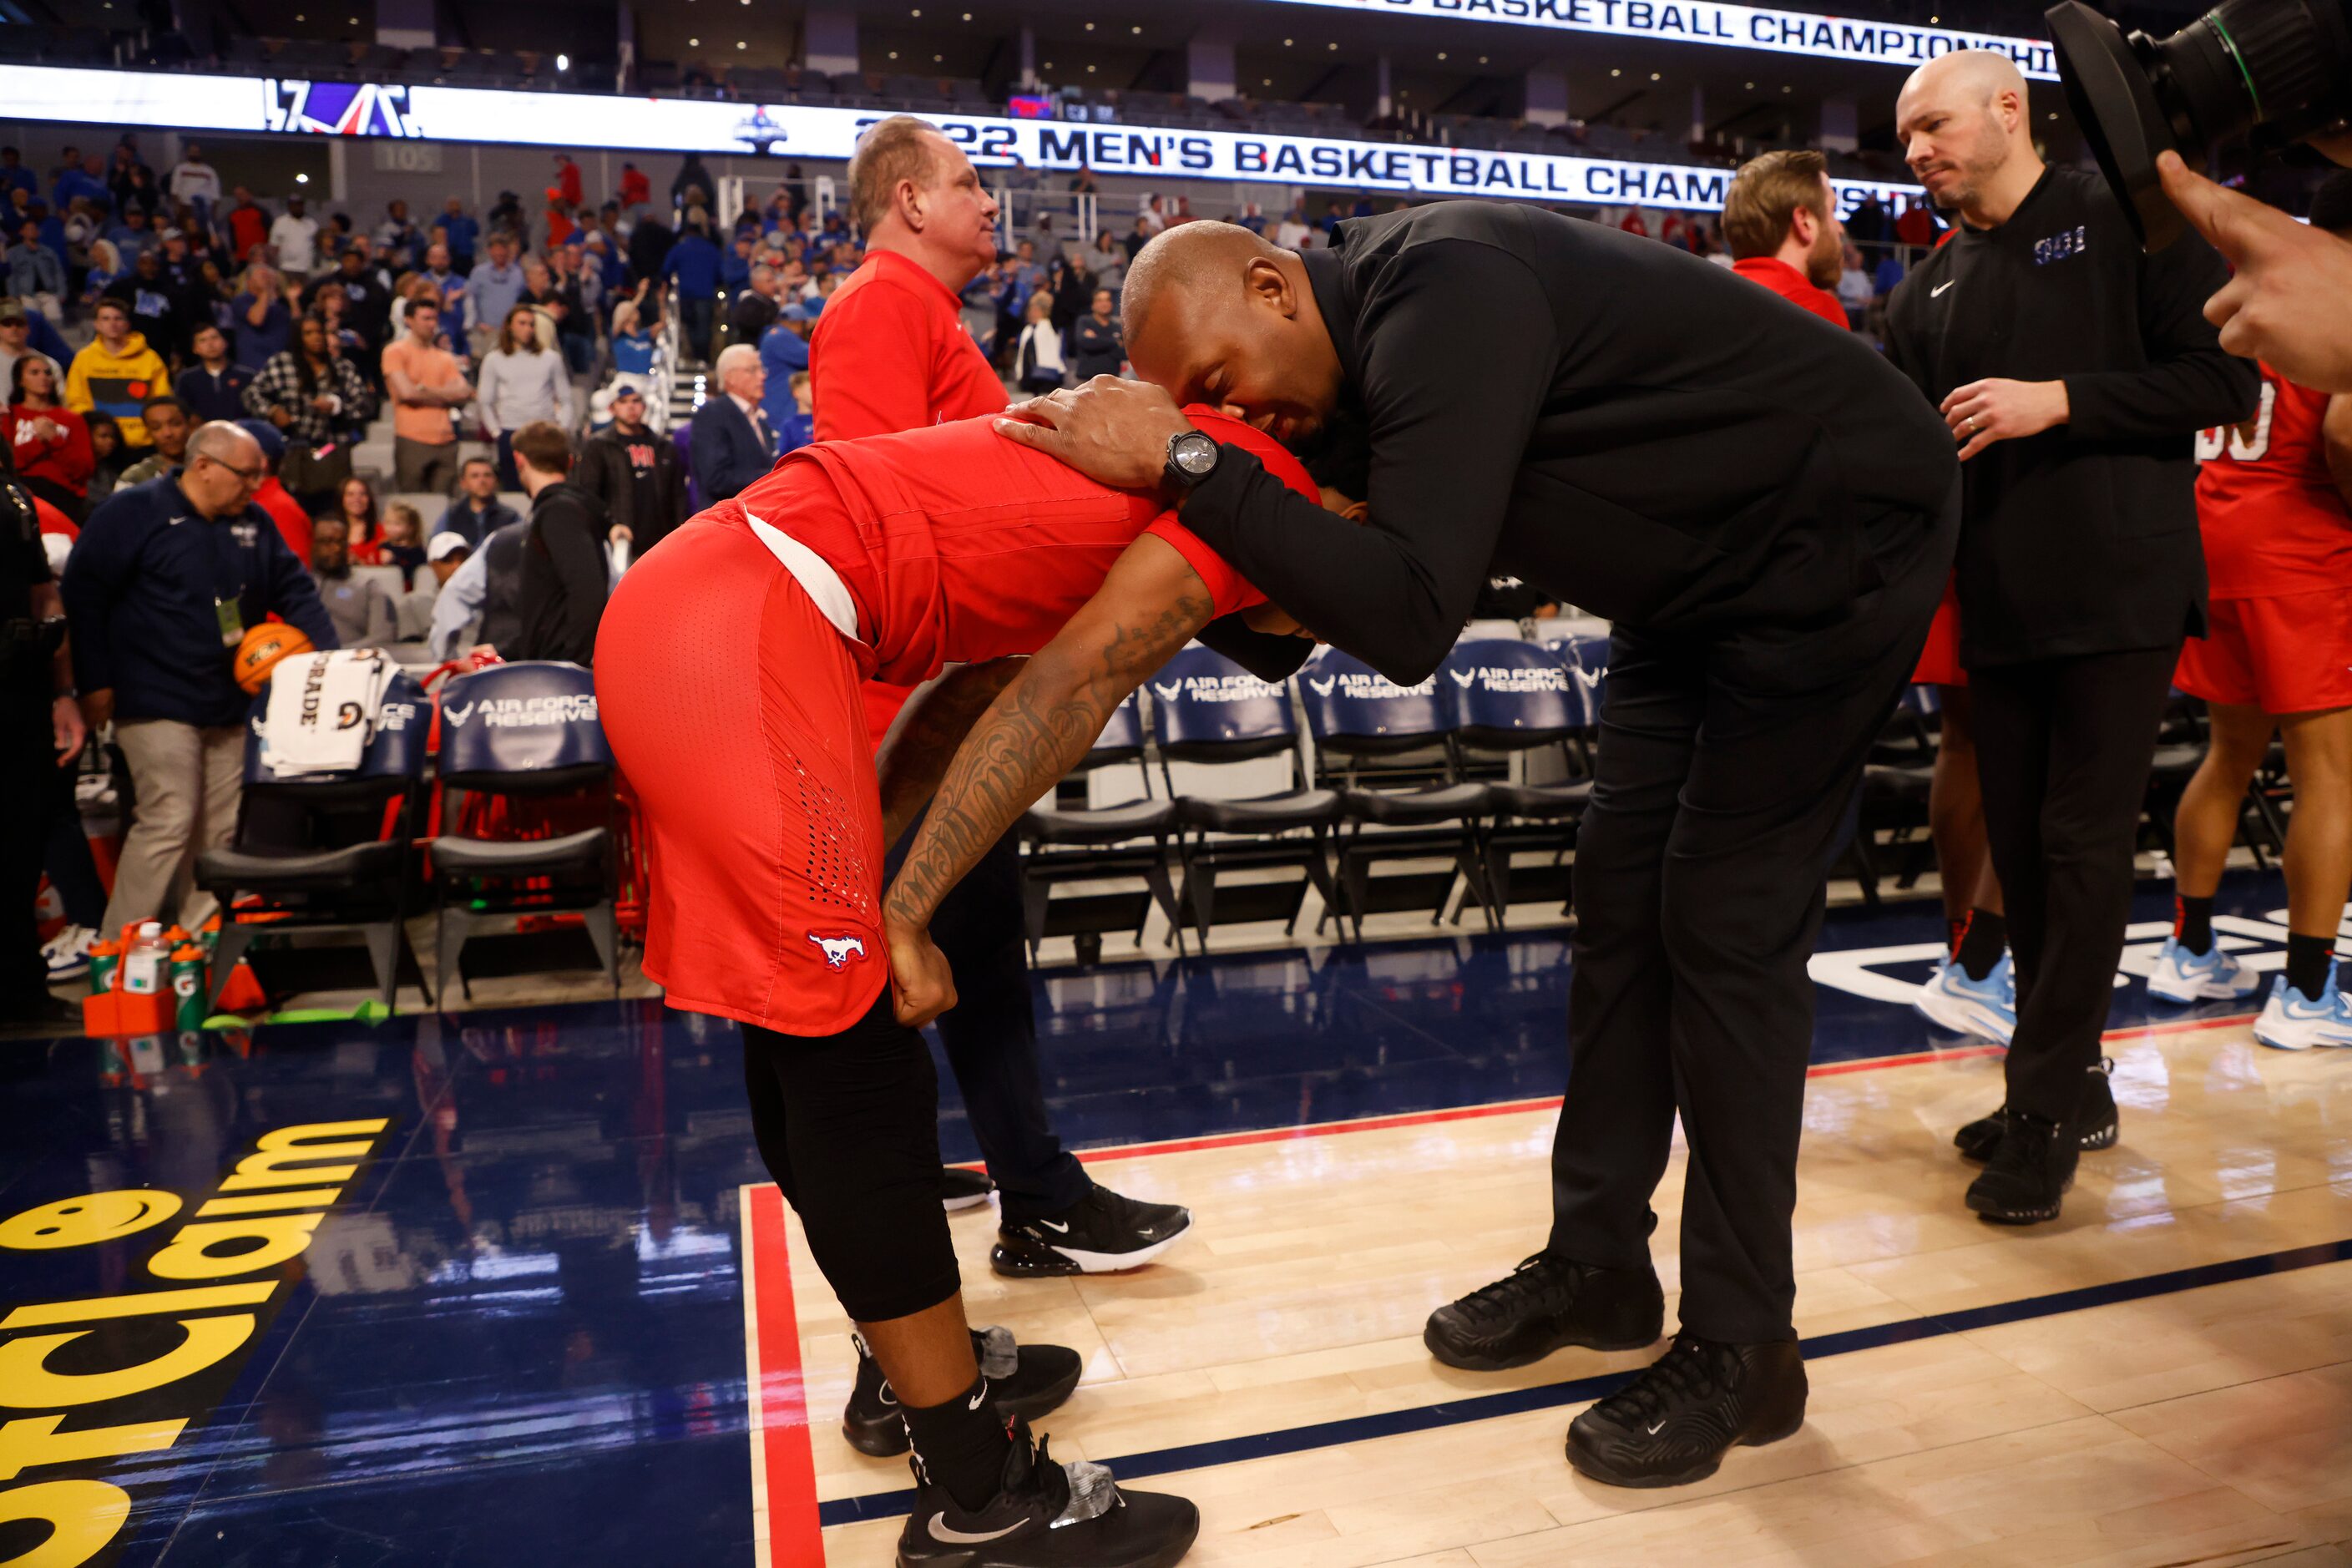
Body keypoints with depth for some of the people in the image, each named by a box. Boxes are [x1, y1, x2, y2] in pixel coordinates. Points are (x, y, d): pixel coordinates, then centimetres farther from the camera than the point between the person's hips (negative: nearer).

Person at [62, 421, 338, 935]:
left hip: (229, 704, 6)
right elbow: (83, 594, -8)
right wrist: (95, 682, -10)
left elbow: (296, 593, 11)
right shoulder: (134, 513, -7)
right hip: (157, 702, -6)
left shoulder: (255, 523, 9)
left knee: (221, 827, 8)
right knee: (169, 821, -11)